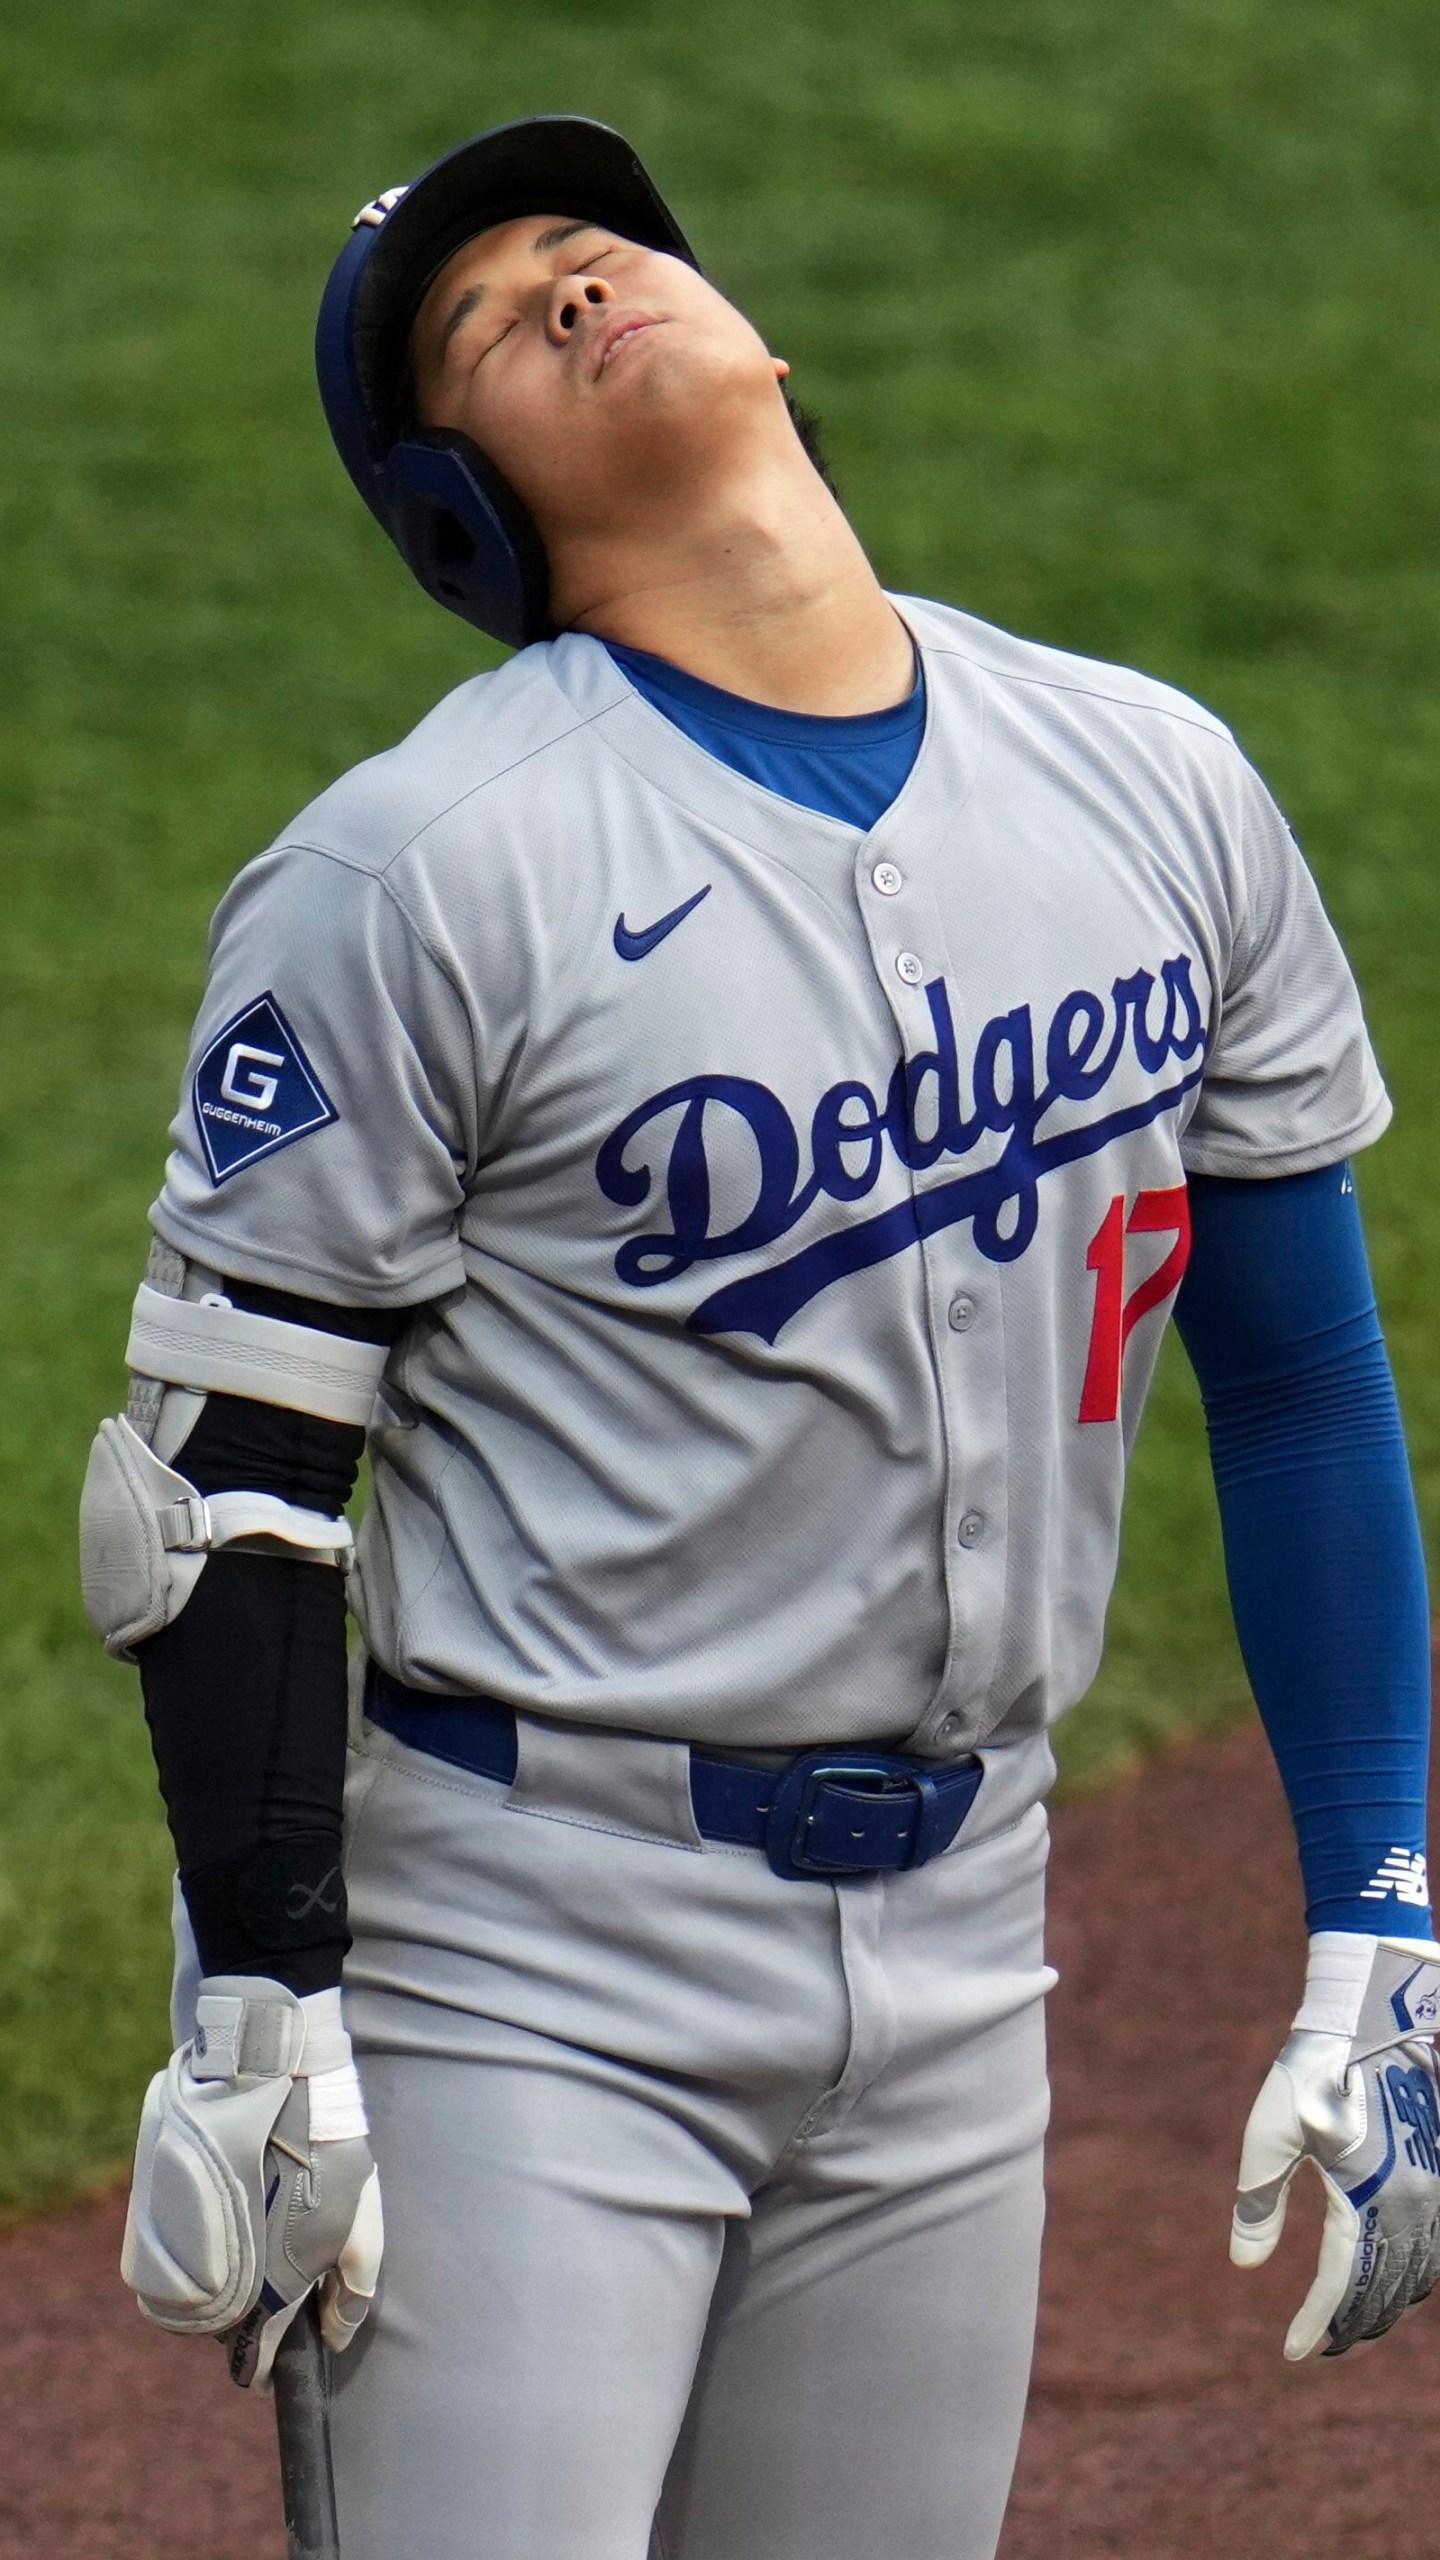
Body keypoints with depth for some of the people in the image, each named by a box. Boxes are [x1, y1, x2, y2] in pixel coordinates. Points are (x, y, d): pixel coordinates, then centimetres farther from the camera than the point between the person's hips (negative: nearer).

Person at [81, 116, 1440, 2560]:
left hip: (956, 1955, 5)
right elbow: (222, 1477, -10)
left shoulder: (1158, 791, 5)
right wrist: (259, 2028, -15)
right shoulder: (419, 872, -11)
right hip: (537, 1953, -5)